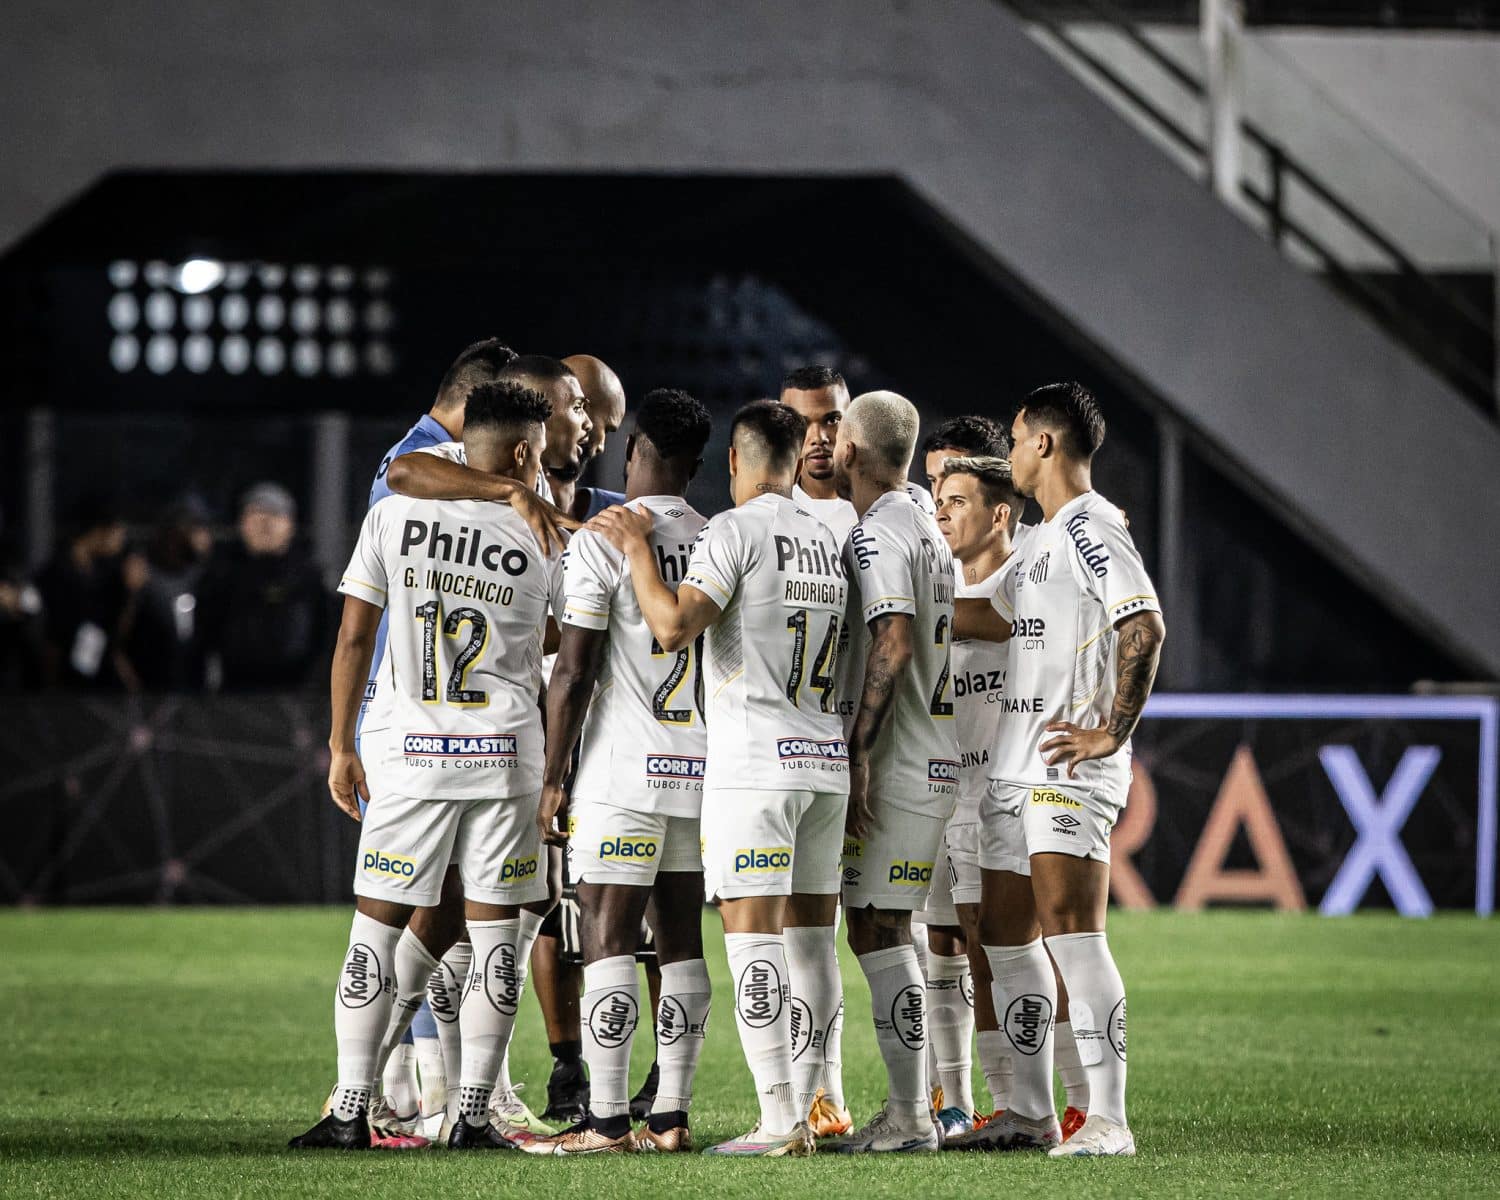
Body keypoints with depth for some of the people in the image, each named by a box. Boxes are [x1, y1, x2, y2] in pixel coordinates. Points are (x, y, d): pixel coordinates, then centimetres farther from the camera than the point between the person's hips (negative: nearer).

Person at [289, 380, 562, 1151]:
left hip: (408, 751, 0)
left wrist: (341, 748, 7)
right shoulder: (545, 541, 0)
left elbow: (355, 639, 1)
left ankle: (351, 1111, 1)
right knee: (492, 935, 5)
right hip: (505, 754, 0)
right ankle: (473, 1114, 3)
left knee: (378, 928, 5)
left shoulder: (393, 517, 0)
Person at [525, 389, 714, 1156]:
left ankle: (607, 1121, -8)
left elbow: (574, 672, -11)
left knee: (608, 940, -5)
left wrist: (553, 778, -4)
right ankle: (671, 1117, 10)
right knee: (681, 941, 10)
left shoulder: (602, 541, -8)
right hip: (703, 769, 6)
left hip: (623, 774, -6)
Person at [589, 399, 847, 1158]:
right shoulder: (828, 541, 16)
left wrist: (635, 546, -6)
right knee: (811, 930, 10)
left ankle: (779, 1120, -15)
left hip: (756, 762, -7)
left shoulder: (735, 531, -7)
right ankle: (815, 1108, 10)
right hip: (827, 760, 7)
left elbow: (673, 625, -18)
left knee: (752, 932, -8)